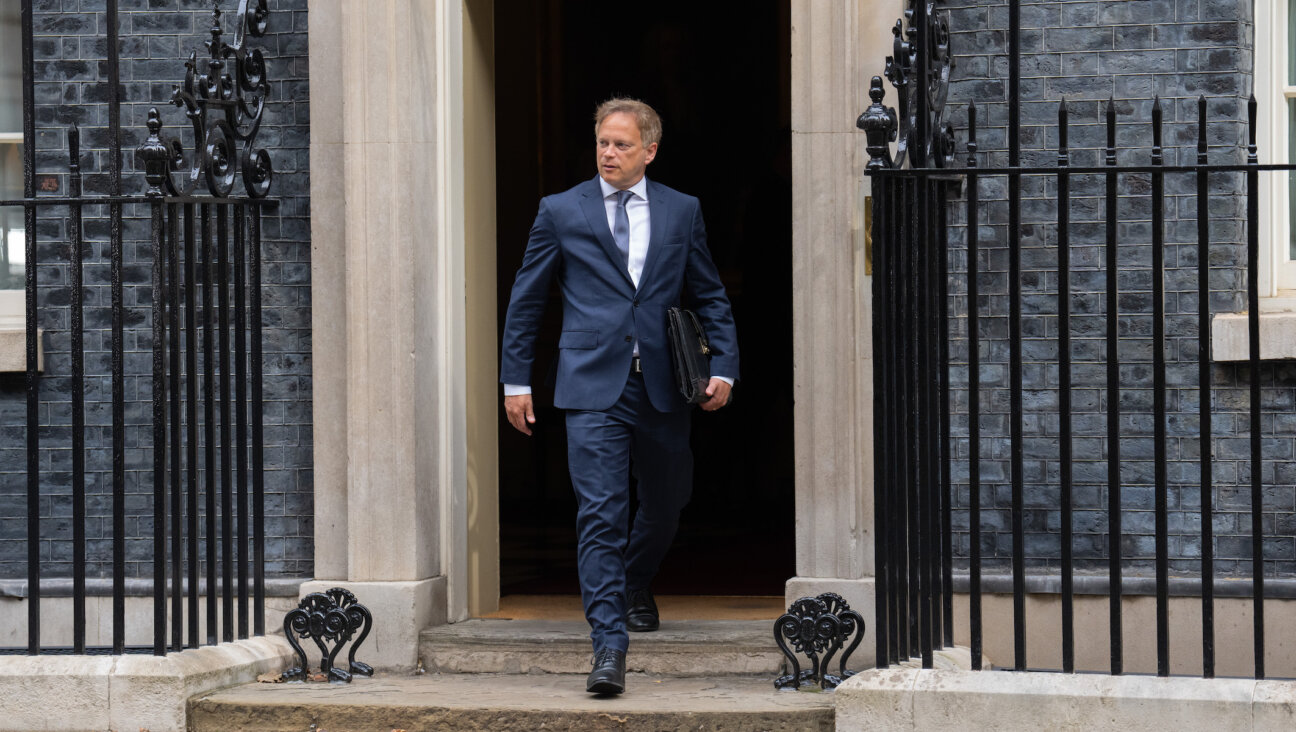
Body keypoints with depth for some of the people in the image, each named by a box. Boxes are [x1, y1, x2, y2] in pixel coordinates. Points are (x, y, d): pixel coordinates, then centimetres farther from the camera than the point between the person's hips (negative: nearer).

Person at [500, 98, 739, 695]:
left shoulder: (682, 212, 10)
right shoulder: (560, 212, 5)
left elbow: (710, 298, 14)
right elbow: (525, 301, 10)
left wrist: (723, 367, 2)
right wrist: (516, 380, 6)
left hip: (662, 387, 3)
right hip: (593, 387, -3)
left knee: (664, 508, 17)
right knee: (600, 515, -13)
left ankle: (635, 587, 48)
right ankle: (609, 647, -15)